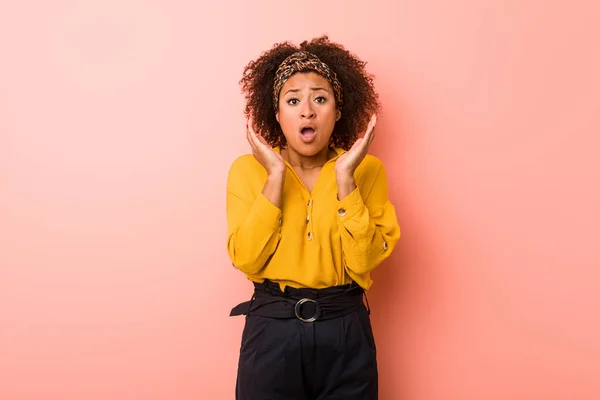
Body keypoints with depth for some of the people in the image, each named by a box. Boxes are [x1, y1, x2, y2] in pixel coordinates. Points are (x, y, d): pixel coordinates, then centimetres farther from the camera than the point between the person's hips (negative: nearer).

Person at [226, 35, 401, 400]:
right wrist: (275, 175, -16)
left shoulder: (367, 169, -2)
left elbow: (363, 261, -13)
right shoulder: (248, 169, -2)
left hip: (345, 333, 1)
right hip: (272, 331, 0)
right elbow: (246, 259, -12)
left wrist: (345, 177, -18)